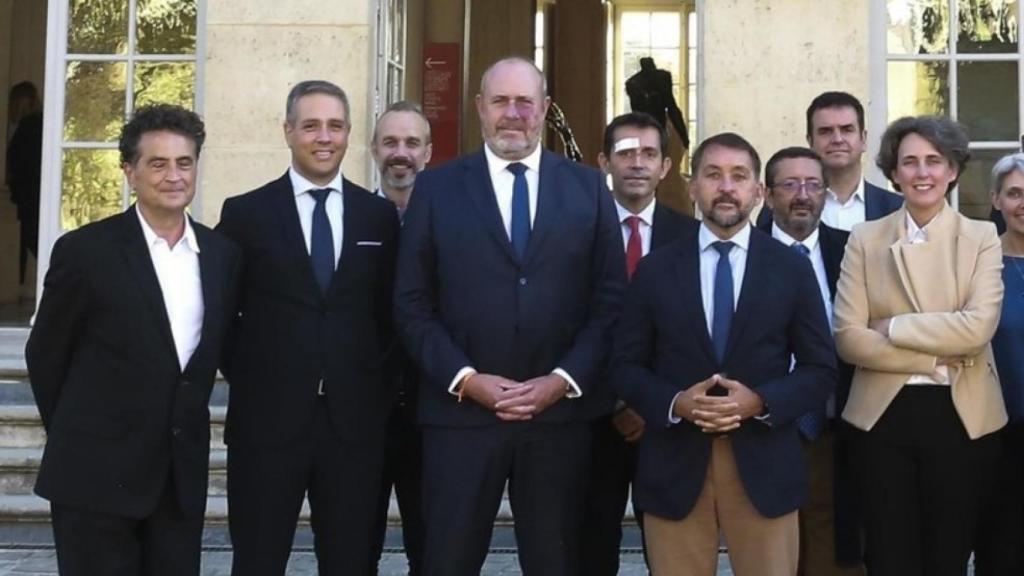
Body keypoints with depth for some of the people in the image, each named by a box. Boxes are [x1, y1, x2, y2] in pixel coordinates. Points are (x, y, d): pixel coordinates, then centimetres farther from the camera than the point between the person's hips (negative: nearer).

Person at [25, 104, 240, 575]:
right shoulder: (85, 251, -8)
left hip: (183, 475, 4)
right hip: (96, 474, -4)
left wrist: (188, 422, 11)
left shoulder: (222, 254, 4)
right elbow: (45, 354, 1)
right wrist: (77, 439, 8)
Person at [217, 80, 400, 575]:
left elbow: (390, 312, 12)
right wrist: (245, 378, -1)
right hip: (267, 420, -1)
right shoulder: (245, 213, 2)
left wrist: (380, 383, 4)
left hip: (355, 420, 2)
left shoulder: (379, 215, 8)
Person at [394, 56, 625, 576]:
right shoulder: (436, 187, 4)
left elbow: (611, 299, 3)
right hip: (460, 411, -1)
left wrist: (564, 380, -9)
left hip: (560, 411, 1)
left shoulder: (588, 187, 7)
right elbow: (412, 304, 1)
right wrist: (466, 379, -10)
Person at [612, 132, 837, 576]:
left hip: (764, 465, 0)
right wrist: (675, 402, -14)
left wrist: (762, 402, -14)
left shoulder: (793, 268, 5)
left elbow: (821, 369, 4)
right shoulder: (655, 270, 5)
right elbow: (625, 365, 5)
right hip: (674, 466, 0)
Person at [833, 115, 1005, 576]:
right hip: (884, 415, 1)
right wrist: (937, 359, -12)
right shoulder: (865, 239, 3)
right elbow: (847, 337, -6)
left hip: (962, 416, 0)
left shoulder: (982, 237, 2)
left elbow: (977, 328, -13)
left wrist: (894, 327, -11)